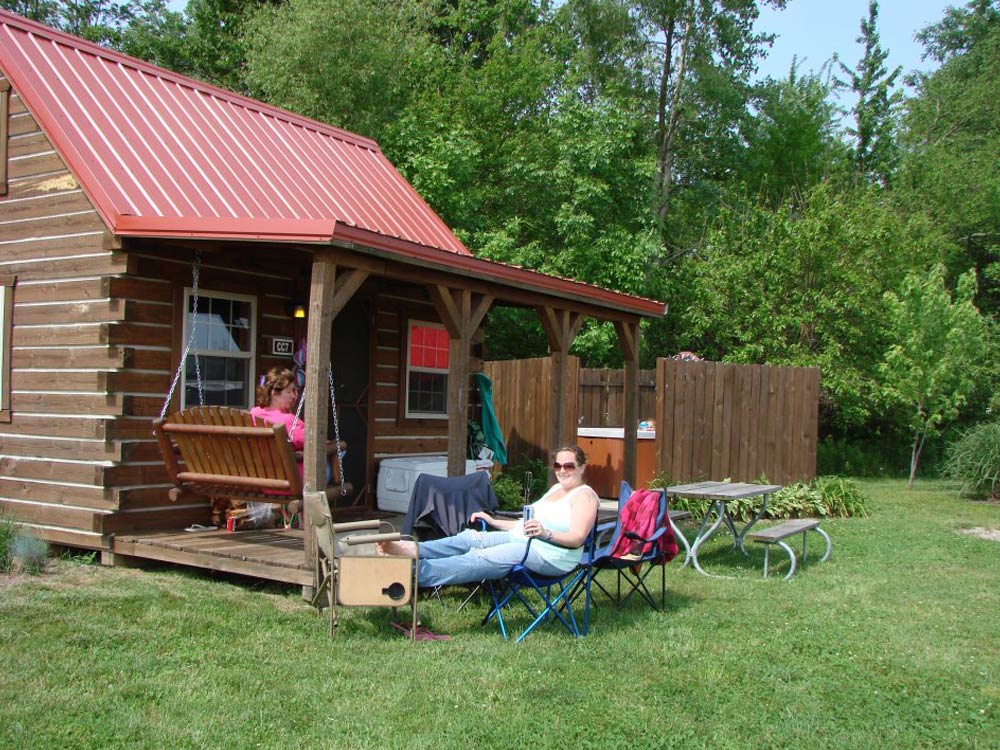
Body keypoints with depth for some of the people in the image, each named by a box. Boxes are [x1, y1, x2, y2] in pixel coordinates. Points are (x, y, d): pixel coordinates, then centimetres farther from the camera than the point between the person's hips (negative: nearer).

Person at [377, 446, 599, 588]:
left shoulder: (584, 495, -5)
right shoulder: (555, 489, 23)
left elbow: (577, 538, -18)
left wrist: (546, 533, -34)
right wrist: (493, 521, 22)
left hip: (548, 555, -9)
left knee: (479, 559, -26)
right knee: (470, 538, -12)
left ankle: (414, 572, -39)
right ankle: (415, 550, -30)